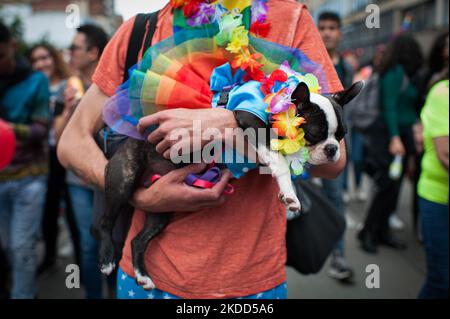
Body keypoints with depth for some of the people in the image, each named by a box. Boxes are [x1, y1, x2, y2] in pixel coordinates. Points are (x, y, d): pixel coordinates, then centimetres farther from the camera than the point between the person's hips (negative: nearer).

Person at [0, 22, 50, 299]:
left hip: (28, 176, -4)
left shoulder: (36, 81, -6)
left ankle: (22, 295, 17)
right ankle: (28, 288, 36)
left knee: (23, 246, 0)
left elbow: (42, 129, -9)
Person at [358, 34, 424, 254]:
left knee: (393, 187, 11)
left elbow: (409, 107, 13)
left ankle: (382, 231, 20)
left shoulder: (404, 74, 15)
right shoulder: (395, 72, -11)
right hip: (393, 135, -9)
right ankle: (368, 233, 6)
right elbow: (389, 107, -17)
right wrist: (395, 137, -22)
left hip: (403, 135, 9)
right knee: (388, 187, -6)